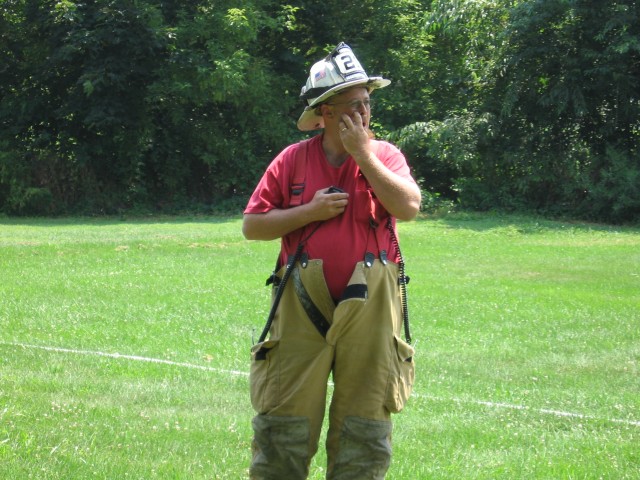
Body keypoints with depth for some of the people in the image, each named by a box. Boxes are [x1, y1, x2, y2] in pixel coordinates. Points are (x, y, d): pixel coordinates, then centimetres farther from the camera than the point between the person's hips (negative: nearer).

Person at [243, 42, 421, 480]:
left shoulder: (384, 156, 5)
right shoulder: (293, 160, 4)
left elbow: (409, 206, -13)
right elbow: (251, 226, 4)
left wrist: (363, 155, -11)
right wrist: (310, 211, -9)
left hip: (368, 308, 1)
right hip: (303, 309, 0)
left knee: (364, 427, 6)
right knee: (283, 426, 0)